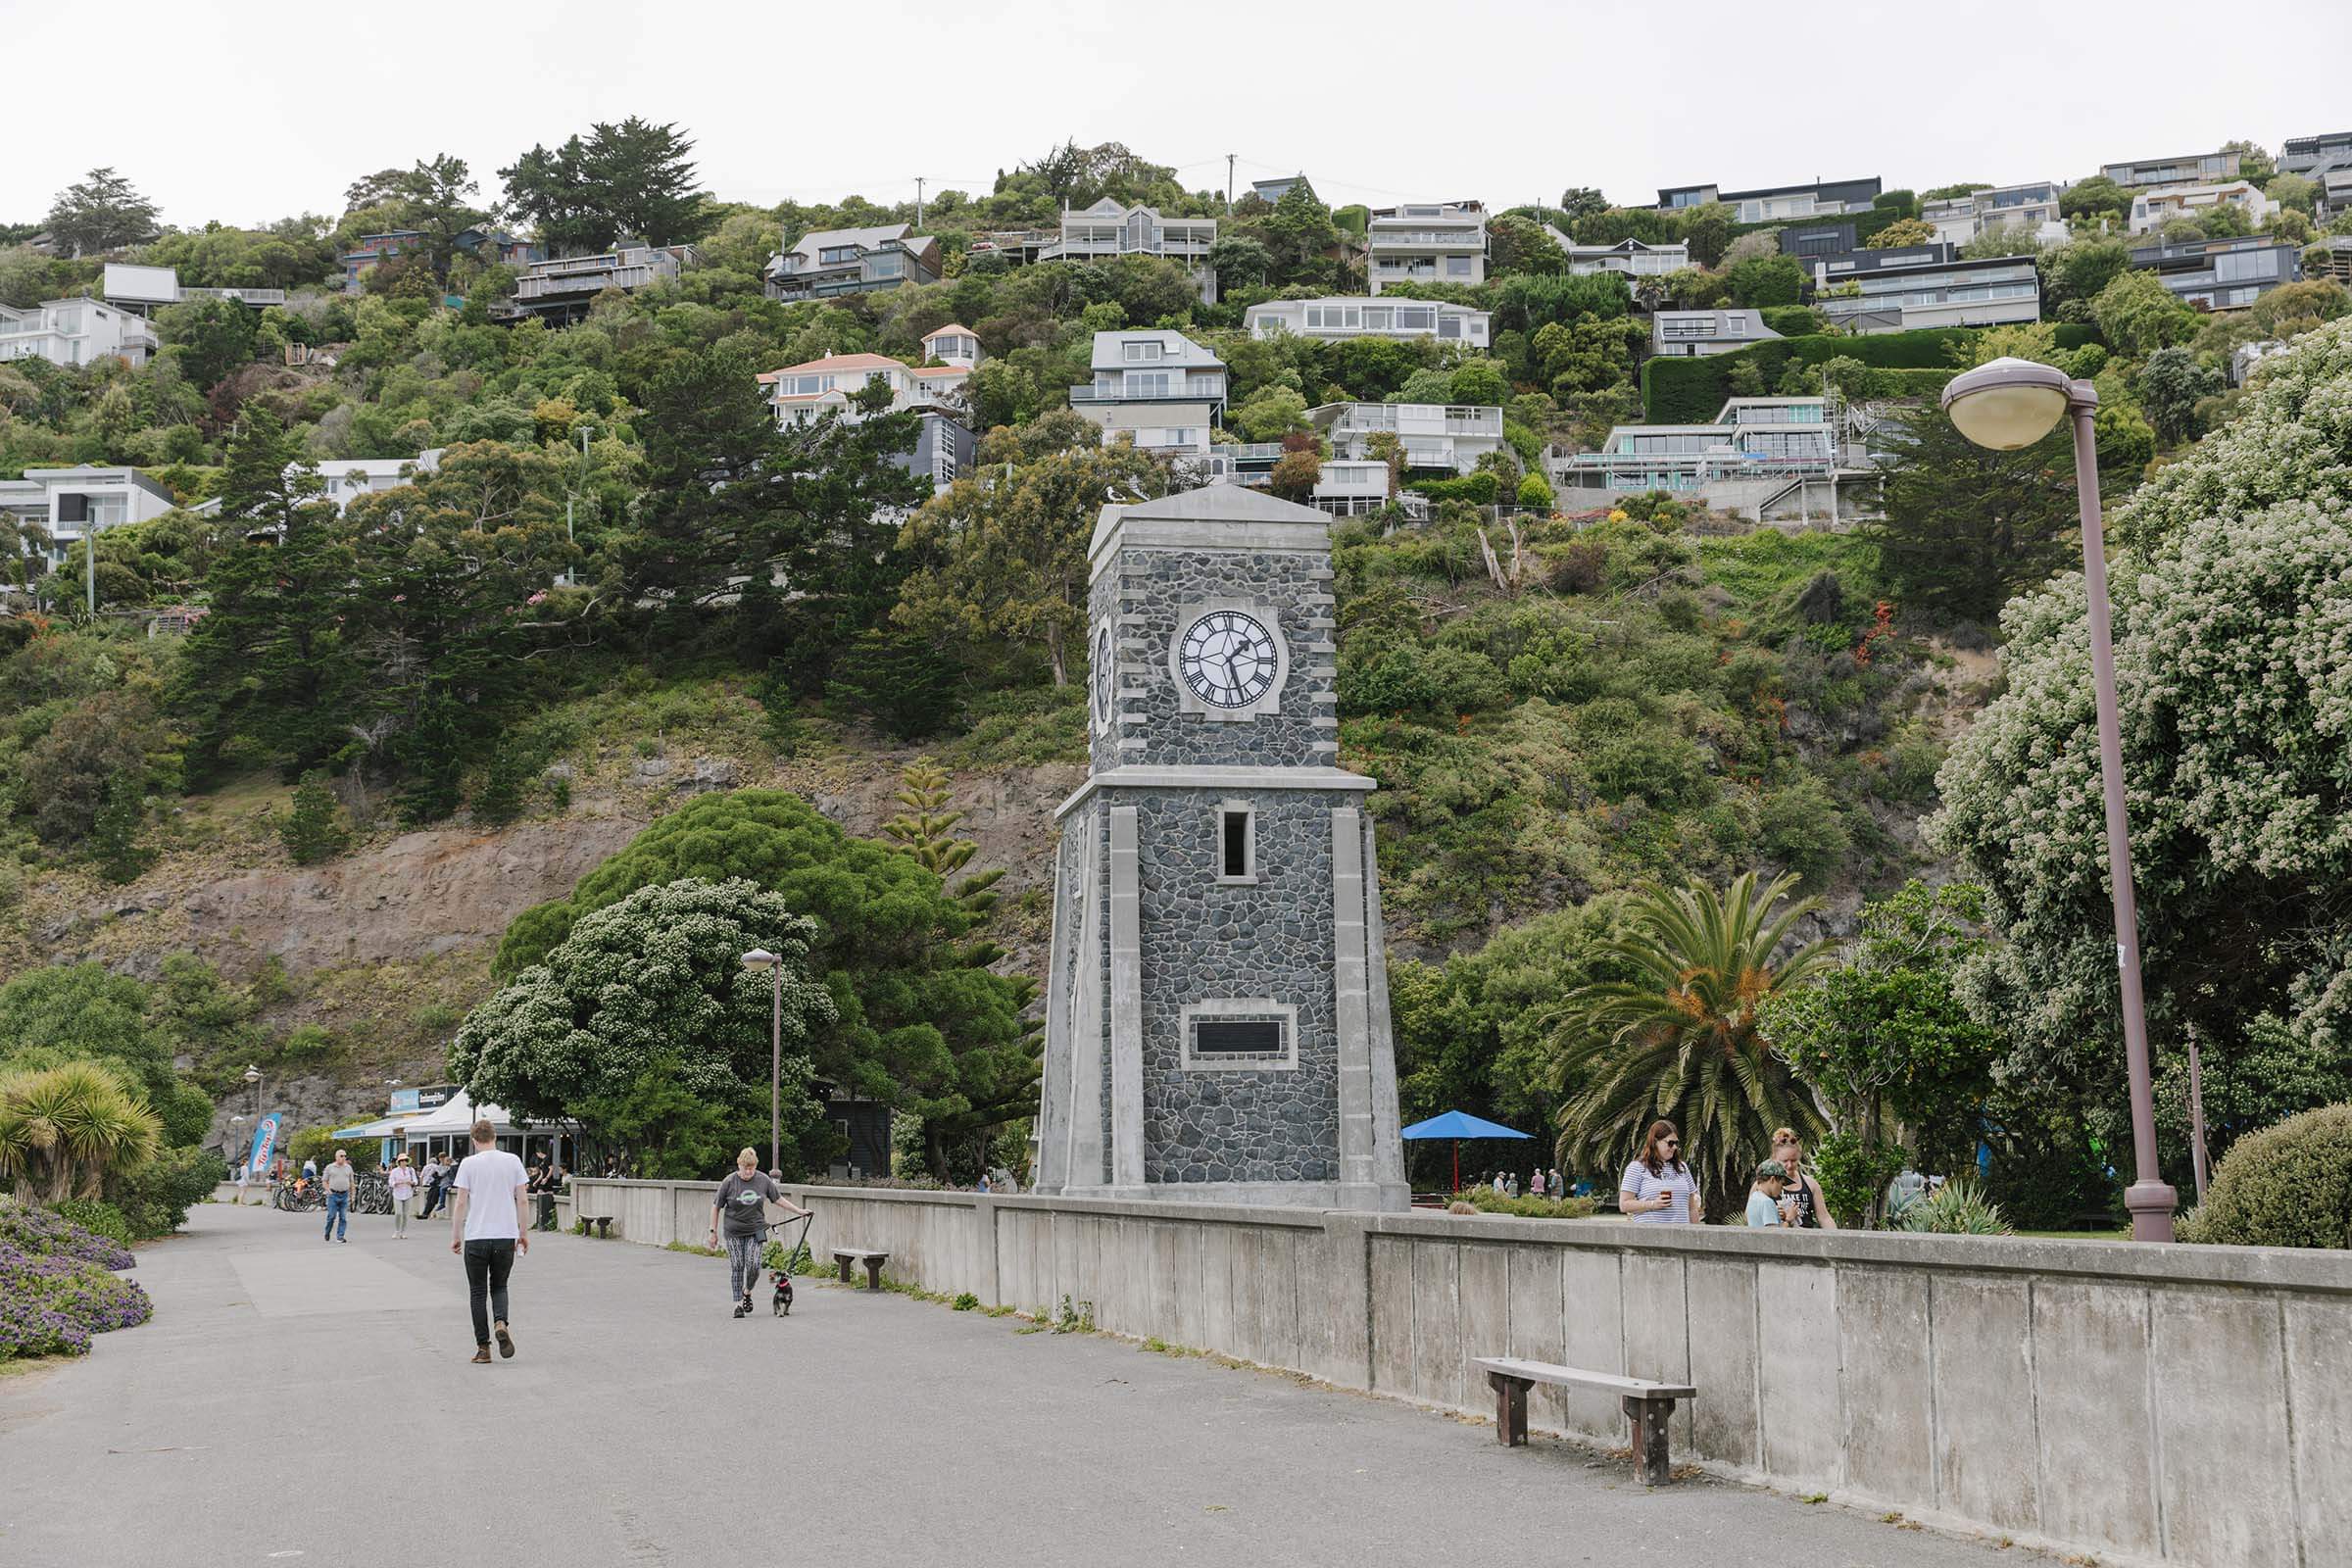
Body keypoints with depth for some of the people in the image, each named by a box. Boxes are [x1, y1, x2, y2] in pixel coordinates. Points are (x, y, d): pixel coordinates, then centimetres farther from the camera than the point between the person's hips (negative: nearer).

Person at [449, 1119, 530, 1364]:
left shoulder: (469, 1164, -2)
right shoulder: (513, 1162, 4)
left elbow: (460, 1203, -4)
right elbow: (523, 1201, 3)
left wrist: (455, 1237, 5)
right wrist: (523, 1233, 12)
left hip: (476, 1238, -2)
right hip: (506, 1236, 2)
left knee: (477, 1292, 8)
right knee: (499, 1286, 18)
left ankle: (483, 1348, 5)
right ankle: (500, 1324, -11)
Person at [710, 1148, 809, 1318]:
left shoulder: (764, 1180, -2)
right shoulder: (729, 1182, -8)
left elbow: (779, 1199, 10)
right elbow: (716, 1207, -1)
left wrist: (799, 1211, 10)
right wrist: (713, 1232, -1)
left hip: (755, 1229, 1)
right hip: (734, 1232, -1)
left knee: (753, 1265, -10)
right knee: (737, 1267, -3)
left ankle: (747, 1293, 17)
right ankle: (738, 1304, 5)